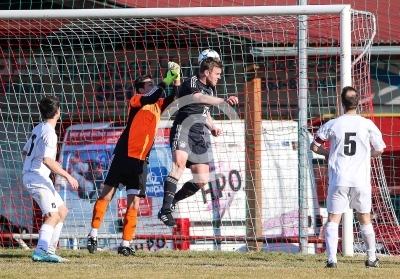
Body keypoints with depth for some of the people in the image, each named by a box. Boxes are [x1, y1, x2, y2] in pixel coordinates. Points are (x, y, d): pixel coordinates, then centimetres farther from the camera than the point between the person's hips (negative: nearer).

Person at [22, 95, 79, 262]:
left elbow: (25, 151, 25)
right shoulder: (49, 133, -16)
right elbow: (47, 160, -27)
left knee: (62, 211, 17)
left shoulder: (38, 129, 14)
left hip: (30, 175, 10)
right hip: (37, 177, -10)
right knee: (53, 215, -21)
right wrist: (67, 176, -25)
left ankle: (49, 250, 13)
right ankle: (41, 251, -37)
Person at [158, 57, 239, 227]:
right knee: (180, 163, -33)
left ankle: (172, 201, 24)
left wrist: (212, 127, 14)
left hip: (198, 136, 9)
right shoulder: (191, 84, -10)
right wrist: (224, 101, -47)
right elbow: (200, 98, -33)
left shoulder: (210, 88, 18)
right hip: (183, 129, -9)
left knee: (202, 180, 3)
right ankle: (166, 210, -36)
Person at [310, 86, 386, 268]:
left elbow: (314, 146, 5)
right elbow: (379, 150, 7)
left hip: (338, 180, -1)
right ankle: (371, 258, 20)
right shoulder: (367, 125, -2)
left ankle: (332, 258, -12)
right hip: (361, 180, 1)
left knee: (333, 219, 2)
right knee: (365, 219, 16)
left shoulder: (332, 125, -3)